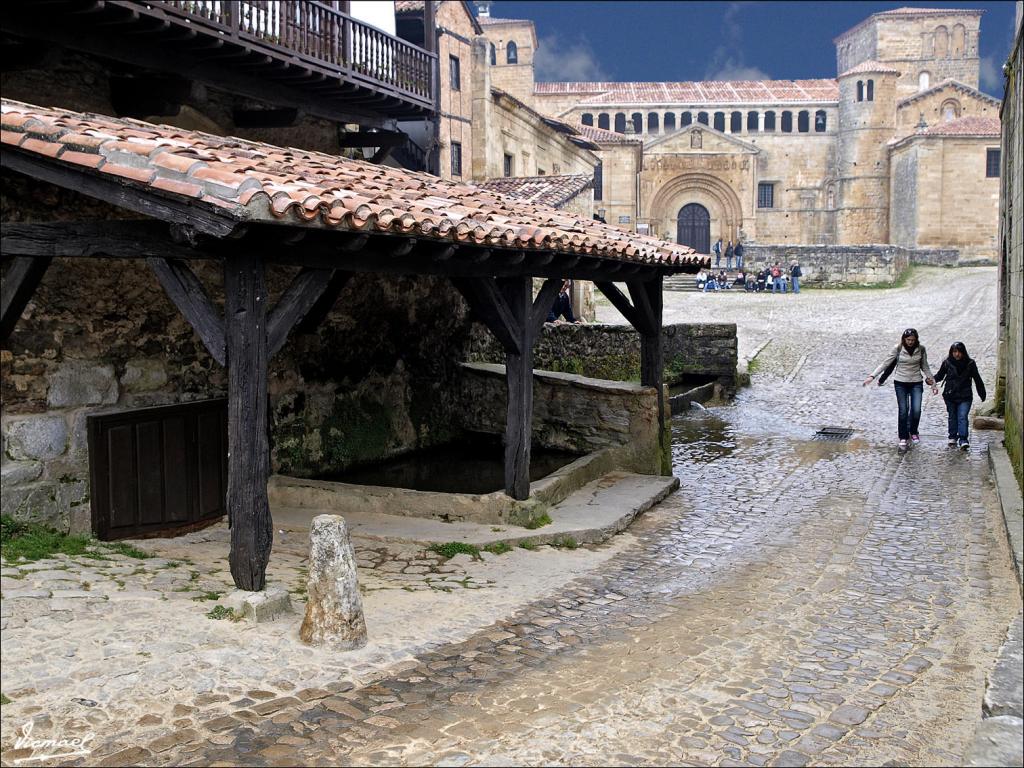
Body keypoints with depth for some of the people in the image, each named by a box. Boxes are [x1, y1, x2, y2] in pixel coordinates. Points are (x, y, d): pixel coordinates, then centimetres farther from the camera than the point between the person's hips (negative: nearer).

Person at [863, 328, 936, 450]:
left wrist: (932, 382, 8)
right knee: (903, 411, -3)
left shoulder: (921, 349, -3)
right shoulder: (898, 349, -8)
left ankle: (913, 432, 19)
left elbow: (925, 366, 8)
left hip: (916, 383, 1)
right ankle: (903, 438, 11)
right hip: (900, 383, -1)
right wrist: (872, 376, -16)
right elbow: (885, 364, -7)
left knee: (916, 410, -9)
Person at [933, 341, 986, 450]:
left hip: (964, 396, -2)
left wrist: (982, 394, 9)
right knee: (952, 417, 13)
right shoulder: (947, 363, -2)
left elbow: (977, 379, 5)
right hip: (950, 395, 2)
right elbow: (940, 375, 6)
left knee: (962, 417, -11)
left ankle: (963, 440, -14)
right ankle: (952, 437, 27)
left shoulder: (970, 364, -3)